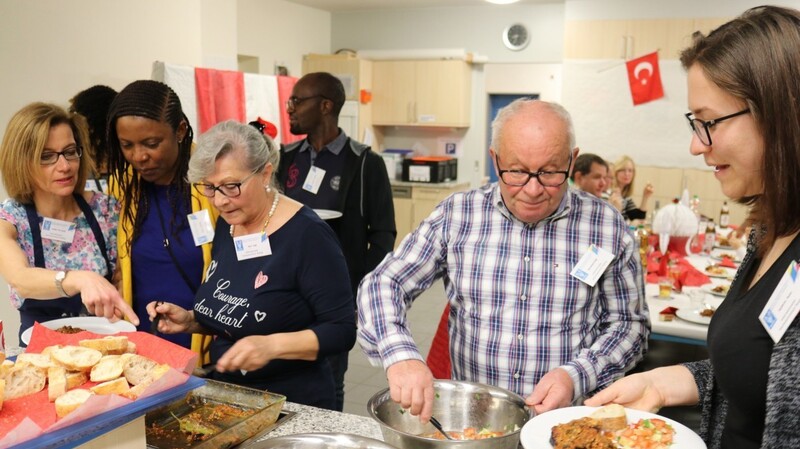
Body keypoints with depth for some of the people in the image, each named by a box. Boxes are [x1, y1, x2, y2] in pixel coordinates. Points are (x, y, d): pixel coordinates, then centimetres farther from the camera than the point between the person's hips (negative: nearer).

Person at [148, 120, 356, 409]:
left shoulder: (307, 234, -16)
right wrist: (191, 320, 1)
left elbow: (341, 331, -16)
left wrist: (273, 345, -28)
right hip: (226, 395, 5)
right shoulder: (226, 224, 6)